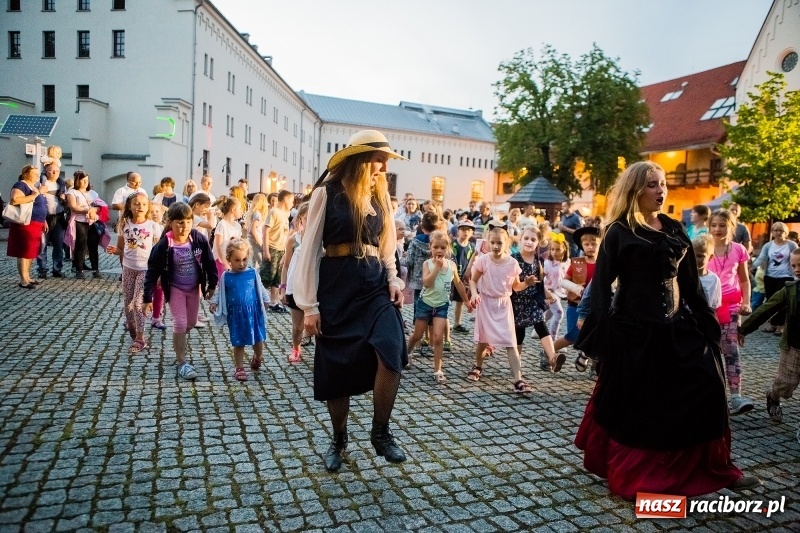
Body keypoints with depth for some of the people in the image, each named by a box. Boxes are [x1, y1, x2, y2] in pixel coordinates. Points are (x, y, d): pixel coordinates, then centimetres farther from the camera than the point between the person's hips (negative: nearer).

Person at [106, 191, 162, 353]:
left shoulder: (153, 226, -7)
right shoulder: (124, 225, 1)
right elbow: (121, 248, 10)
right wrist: (114, 250, -13)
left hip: (146, 269, -4)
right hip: (128, 268, 4)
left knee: (138, 303, -8)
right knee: (127, 303, 11)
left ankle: (140, 339, -1)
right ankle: (131, 326, 33)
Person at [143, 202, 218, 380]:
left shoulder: (199, 239, -15)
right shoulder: (164, 245, -23)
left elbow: (209, 262, -3)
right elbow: (153, 272, -16)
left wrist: (212, 285, 1)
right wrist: (147, 298, -14)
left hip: (194, 287, 4)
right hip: (175, 288, -4)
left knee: (191, 322, 16)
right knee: (180, 323, -7)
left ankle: (178, 344, 47)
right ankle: (181, 363, 5)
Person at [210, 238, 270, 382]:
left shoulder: (253, 273, -3)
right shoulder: (226, 276, -4)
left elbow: (260, 289, 9)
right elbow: (220, 293, 6)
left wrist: (266, 301, 11)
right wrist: (214, 302, -8)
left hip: (254, 312, 1)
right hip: (236, 314, -1)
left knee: (258, 339, 11)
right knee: (238, 343, 7)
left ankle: (257, 359, 39)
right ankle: (239, 368, 20)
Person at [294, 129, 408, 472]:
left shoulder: (380, 195, 12)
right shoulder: (326, 193, -5)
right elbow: (309, 250, -6)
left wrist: (394, 280, 2)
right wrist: (309, 305, -8)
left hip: (374, 284, 4)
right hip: (337, 287, -3)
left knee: (391, 355, -16)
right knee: (335, 369, 6)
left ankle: (381, 433, 8)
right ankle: (339, 440, 30)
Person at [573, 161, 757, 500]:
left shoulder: (674, 228, 10)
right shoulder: (619, 232, -8)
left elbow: (689, 279, 14)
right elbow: (601, 282, -11)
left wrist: (705, 320, 11)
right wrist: (602, 331, -17)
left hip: (677, 325, 6)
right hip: (635, 328, -6)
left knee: (704, 389, 4)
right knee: (633, 402, 4)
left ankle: (714, 468, 21)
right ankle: (631, 473, 23)